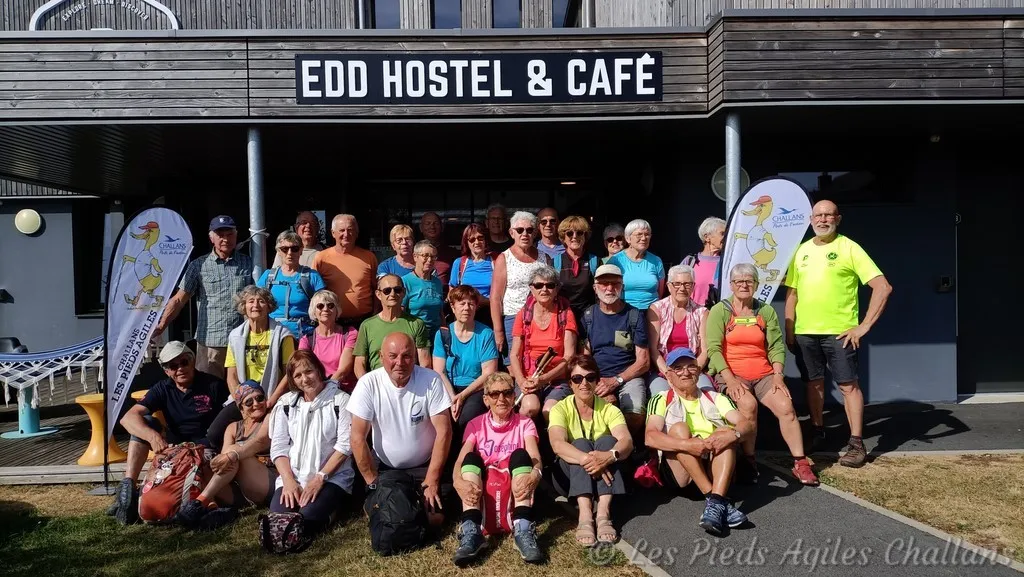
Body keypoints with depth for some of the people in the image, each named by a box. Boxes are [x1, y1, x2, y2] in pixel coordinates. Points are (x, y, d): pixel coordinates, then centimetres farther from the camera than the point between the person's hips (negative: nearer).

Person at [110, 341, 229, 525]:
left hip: (207, 445, -4)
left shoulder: (214, 385, -8)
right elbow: (128, 418, -14)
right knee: (143, 422, -14)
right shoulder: (162, 389, 0)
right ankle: (128, 486, -24)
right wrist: (153, 435, -34)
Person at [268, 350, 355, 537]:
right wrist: (288, 480, -9)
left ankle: (329, 509, 0)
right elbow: (278, 446, 6)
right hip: (292, 477, 4)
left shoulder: (340, 400, -2)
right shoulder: (286, 403, 10)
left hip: (332, 477, -3)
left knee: (307, 520, -28)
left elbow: (345, 444, -8)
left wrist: (320, 478, -15)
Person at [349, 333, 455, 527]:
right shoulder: (368, 384, -17)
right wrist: (373, 483, -13)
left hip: (425, 466, -1)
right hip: (383, 467, 1)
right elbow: (358, 438, -13)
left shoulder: (431, 380, -17)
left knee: (434, 518, -12)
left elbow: (443, 431, -14)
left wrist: (431, 481, -15)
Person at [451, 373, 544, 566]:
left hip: (516, 487, -1)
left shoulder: (524, 423, 5)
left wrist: (534, 475, -38)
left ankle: (523, 530, -40)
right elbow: (461, 461, -9)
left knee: (520, 455, -27)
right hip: (482, 487, 1)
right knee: (471, 457, -26)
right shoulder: (475, 425, 7)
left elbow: (535, 458, -13)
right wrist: (459, 481, -33)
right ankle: (471, 532, -40)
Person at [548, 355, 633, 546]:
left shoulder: (609, 409, -3)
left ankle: (604, 513, -38)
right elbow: (557, 444, -27)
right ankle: (585, 515, -45)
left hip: (604, 477, 1)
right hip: (569, 477, -1)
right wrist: (587, 459, -45)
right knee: (580, 444, -29)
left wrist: (610, 455, -45)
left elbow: (627, 441, -22)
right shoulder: (561, 409, -7)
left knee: (607, 441, -25)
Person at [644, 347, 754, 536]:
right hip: (679, 473, -2)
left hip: (715, 470, 2)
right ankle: (714, 498, -33)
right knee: (678, 428, -24)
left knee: (726, 432, -22)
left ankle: (716, 505, -40)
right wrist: (687, 445, -27)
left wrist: (733, 434, -23)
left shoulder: (714, 398, 17)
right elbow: (650, 437, -11)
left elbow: (747, 424, 1)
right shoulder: (661, 400, 8)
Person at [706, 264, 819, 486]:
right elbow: (713, 349, -9)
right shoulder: (719, 311, -1)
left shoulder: (766, 311, 10)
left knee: (786, 406, -20)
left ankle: (800, 463, -9)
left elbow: (776, 346, 8)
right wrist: (730, 380, -19)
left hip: (763, 374, 4)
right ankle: (749, 460, -14)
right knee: (748, 404, -31)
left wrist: (778, 375, -7)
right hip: (730, 374, -3)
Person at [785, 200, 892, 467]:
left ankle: (856, 444, 6)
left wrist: (864, 326, -14)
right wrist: (789, 330, 7)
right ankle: (818, 433, 27)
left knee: (849, 385, -1)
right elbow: (792, 293, 14)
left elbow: (883, 287, -10)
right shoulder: (802, 250, 10)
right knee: (814, 383, 13)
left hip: (839, 332, -4)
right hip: (804, 332, 5)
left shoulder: (849, 248, -5)